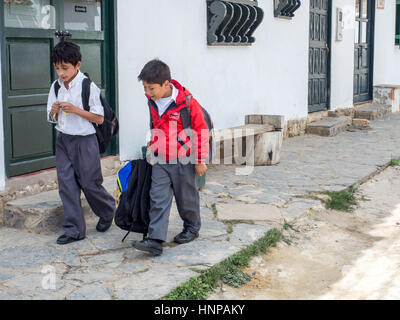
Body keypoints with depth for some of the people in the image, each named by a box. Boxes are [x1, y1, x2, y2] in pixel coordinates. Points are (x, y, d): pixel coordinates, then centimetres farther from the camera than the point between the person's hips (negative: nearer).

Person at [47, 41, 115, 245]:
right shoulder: (56, 87, 5)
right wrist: (53, 112, -9)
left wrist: (75, 110, -21)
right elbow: (51, 118, 15)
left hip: (85, 141, -5)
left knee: (89, 183, 4)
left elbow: (99, 118, -12)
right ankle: (74, 230, 10)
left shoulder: (88, 87, -12)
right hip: (63, 140, 5)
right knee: (66, 184, 2)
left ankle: (108, 212, 34)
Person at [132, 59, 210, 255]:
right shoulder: (152, 100, 0)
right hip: (160, 159, 5)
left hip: (183, 160, -5)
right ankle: (155, 240, -6)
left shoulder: (187, 102, -18)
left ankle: (192, 228, 35)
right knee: (158, 198, -3)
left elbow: (200, 131, -11)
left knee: (186, 197, 12)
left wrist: (200, 161, -7)